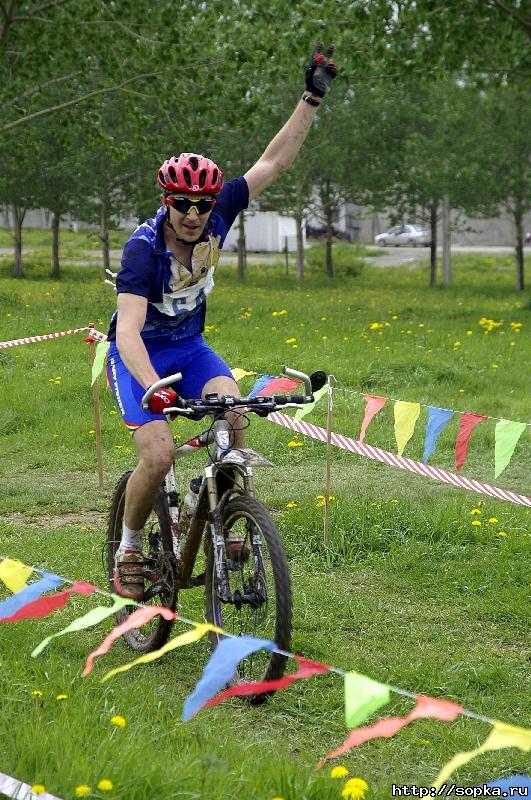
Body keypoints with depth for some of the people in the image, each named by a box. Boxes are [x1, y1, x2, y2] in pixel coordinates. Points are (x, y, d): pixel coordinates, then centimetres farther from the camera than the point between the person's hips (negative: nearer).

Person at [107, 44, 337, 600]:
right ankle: (128, 550, 2)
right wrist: (153, 388, -58)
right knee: (159, 455, -21)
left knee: (232, 405, -27)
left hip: (188, 346, 5)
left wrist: (312, 98, -22)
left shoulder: (216, 216, -17)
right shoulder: (144, 248, -31)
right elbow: (129, 330, -42)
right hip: (138, 354, -4)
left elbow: (273, 162, -15)